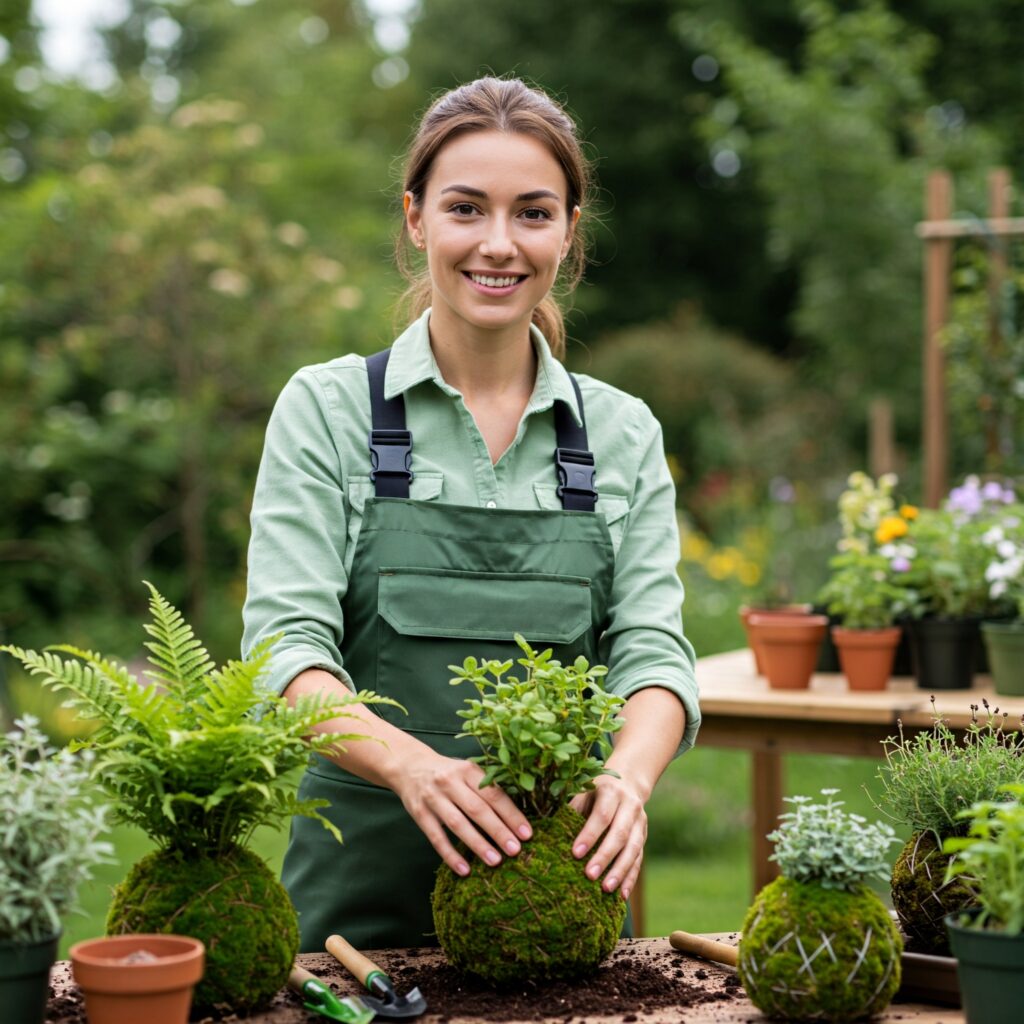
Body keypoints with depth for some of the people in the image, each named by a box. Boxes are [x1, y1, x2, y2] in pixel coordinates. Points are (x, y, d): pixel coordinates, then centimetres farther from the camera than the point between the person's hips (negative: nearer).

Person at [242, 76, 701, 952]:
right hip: (365, 872, -2)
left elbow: (654, 650, -1)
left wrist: (628, 777, -23)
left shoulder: (623, 432, 7)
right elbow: (286, 648, -11)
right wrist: (412, 763, -29)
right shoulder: (329, 409, -1)